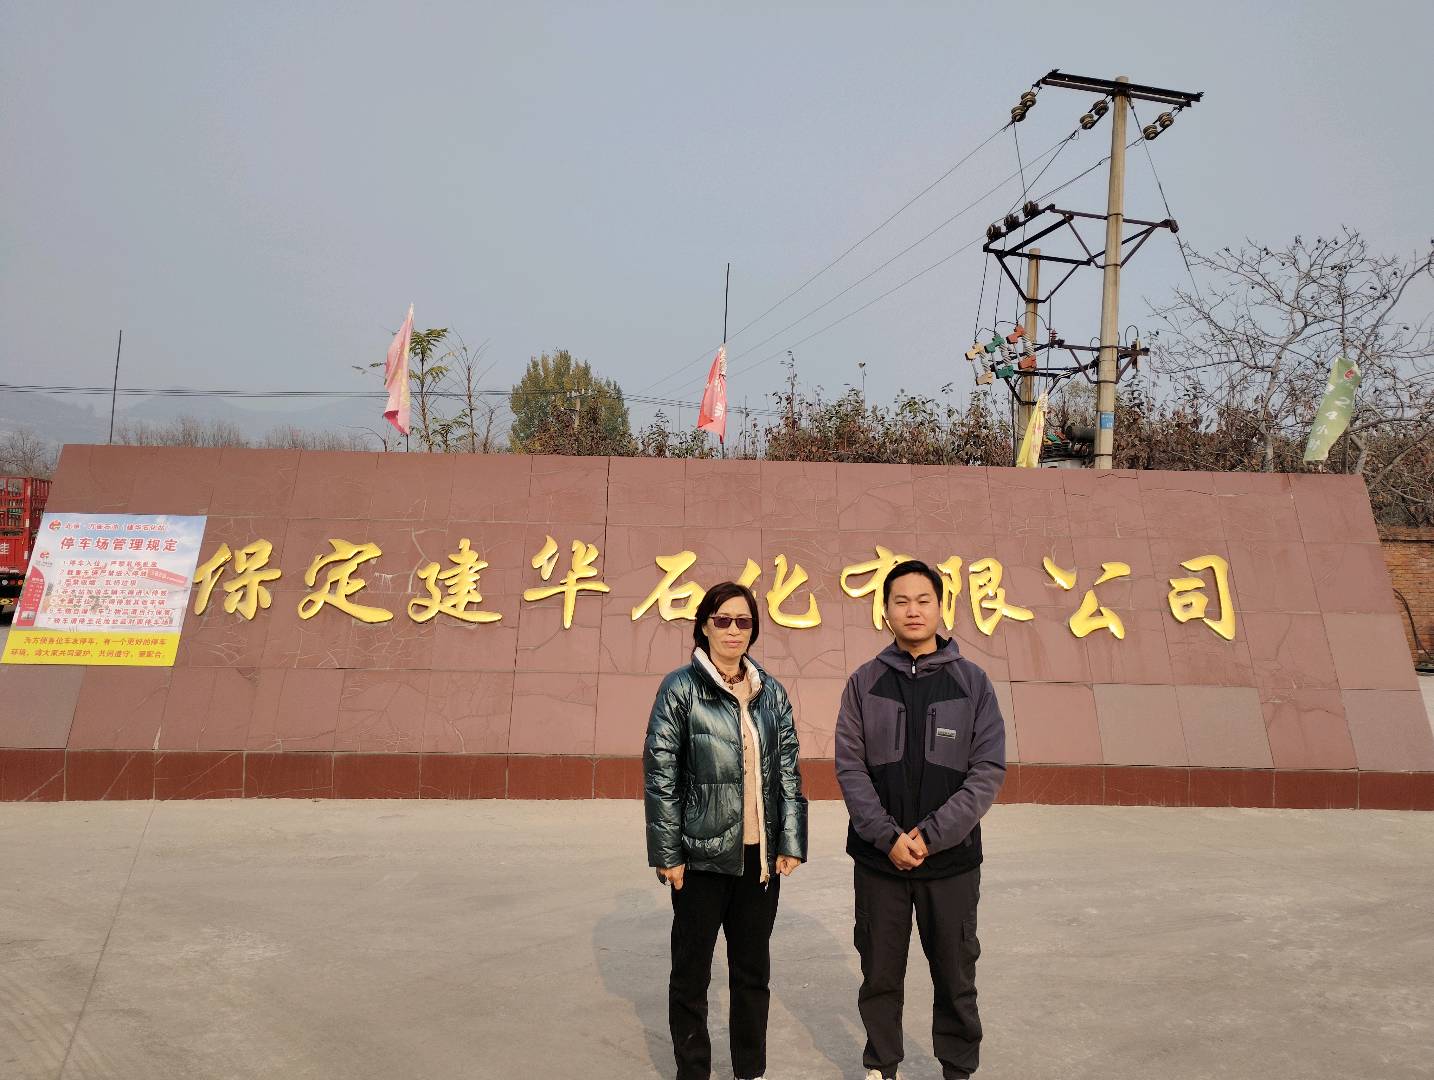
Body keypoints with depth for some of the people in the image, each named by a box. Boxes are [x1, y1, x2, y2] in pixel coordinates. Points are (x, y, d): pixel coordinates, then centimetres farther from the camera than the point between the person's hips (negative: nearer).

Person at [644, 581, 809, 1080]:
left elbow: (788, 771, 7)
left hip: (761, 854, 4)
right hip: (702, 853, -3)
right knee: (691, 972, 11)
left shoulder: (771, 693, 5)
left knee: (753, 971, 16)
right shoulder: (681, 688, -6)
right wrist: (667, 853, -10)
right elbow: (659, 773, -8)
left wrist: (791, 842, 3)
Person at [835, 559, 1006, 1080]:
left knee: (956, 976, 13)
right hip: (879, 856, 1)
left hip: (952, 859, 0)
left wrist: (931, 835, -13)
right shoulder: (865, 682, 0)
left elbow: (988, 770, -6)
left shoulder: (973, 681, -1)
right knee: (880, 974, 13)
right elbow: (850, 767, -3)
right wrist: (888, 836, -13)